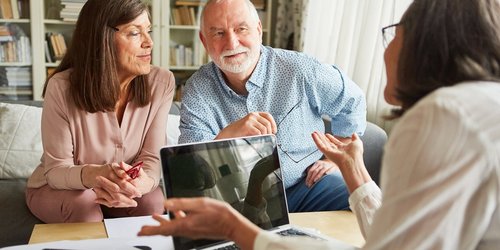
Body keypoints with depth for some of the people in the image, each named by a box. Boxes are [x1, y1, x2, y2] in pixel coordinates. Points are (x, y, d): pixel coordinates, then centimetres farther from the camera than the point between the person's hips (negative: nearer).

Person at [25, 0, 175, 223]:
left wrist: (142, 183, -42)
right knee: (83, 205, -33)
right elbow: (56, 169, -20)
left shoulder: (162, 82, -17)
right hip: (57, 188, -2)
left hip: (124, 189, 2)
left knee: (154, 201, -27)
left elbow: (152, 158, -16)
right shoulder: (62, 87, -24)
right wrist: (91, 175, -44)